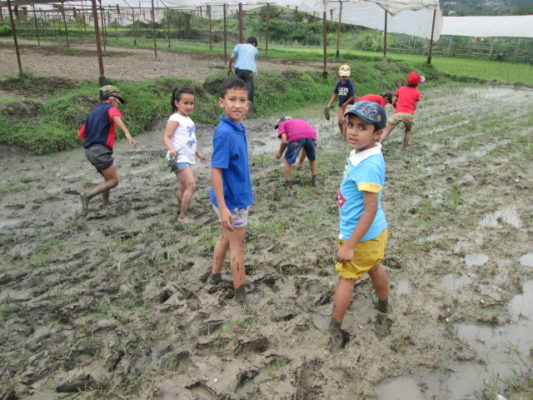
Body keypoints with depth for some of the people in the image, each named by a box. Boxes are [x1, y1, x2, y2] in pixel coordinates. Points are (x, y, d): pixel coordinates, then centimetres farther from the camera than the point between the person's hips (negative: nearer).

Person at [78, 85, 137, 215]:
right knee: (113, 181, -7)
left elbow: (81, 133, 22)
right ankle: (87, 196, -18)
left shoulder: (93, 112, 23)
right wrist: (127, 134, -42)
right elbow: (116, 118, -27)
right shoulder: (110, 108, -1)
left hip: (90, 150, 9)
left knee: (108, 178, 21)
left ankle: (106, 204, 22)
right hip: (100, 150, -9)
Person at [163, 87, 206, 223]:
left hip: (187, 158, 9)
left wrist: (197, 152, 32)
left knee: (183, 188, 18)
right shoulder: (175, 119, -12)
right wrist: (171, 149, -35)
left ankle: (181, 212, 32)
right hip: (179, 158, -9)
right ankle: (183, 216, -8)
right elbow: (166, 137, -18)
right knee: (191, 186, -16)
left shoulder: (188, 119, 16)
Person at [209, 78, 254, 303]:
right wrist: (223, 207, -27)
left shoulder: (238, 128, 1)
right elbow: (216, 171, -25)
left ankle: (215, 276, 44)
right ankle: (241, 292, 25)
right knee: (237, 246, 7)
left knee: (226, 238, 25)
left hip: (238, 196, 8)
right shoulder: (224, 133, -25)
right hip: (232, 201, -8)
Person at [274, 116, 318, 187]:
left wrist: (280, 153, 25)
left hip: (296, 138, -4)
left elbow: (284, 141, 8)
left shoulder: (282, 125, 27)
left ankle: (287, 186, 16)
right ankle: (314, 180, 30)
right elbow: (305, 147, 41)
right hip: (311, 136, 4)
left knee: (288, 161, 15)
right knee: (312, 159, 30)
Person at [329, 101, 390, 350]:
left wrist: (349, 246, -28)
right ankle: (383, 305, 54)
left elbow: (370, 210, -31)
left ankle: (334, 328, 25)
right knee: (375, 267, 29)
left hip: (362, 235, -9)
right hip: (376, 231, 9)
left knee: (347, 278, 8)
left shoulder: (369, 165, -31)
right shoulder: (361, 155, -2)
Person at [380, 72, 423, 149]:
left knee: (386, 131, -1)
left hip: (398, 113, 0)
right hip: (409, 114, 0)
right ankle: (405, 147, 20)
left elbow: (393, 103, 20)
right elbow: (414, 108, 12)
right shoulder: (417, 92, 11)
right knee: (408, 130, 27)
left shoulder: (401, 89, 16)